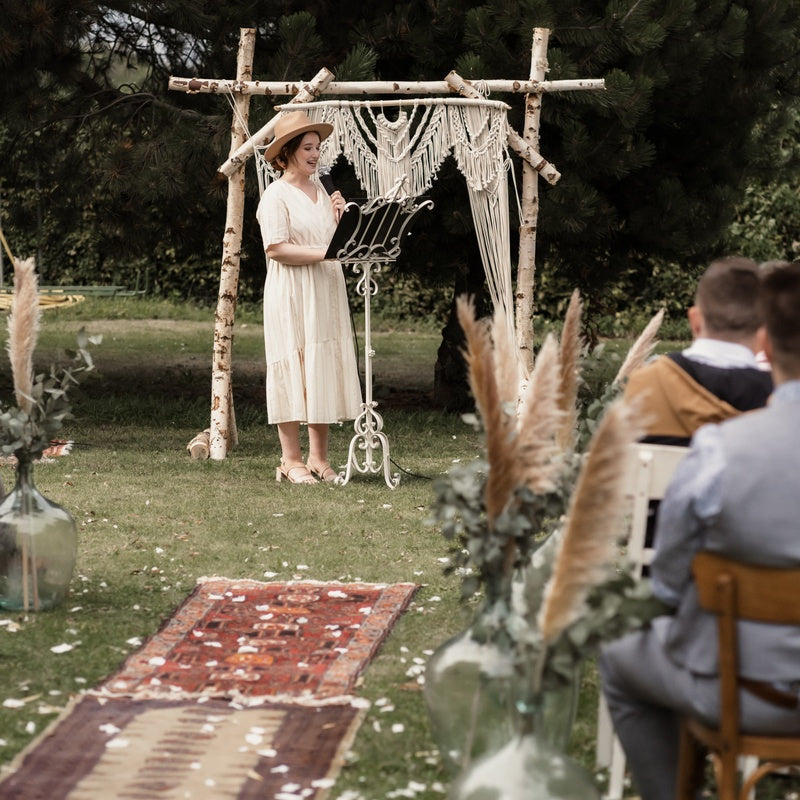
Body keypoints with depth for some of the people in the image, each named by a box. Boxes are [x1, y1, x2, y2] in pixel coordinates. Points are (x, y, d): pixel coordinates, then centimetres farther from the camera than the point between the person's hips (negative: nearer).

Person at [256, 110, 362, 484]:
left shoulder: (321, 190, 15)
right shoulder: (276, 195, -7)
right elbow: (276, 248, -17)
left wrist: (338, 218, 1)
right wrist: (323, 252, -21)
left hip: (326, 294, 7)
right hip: (291, 295, -7)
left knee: (325, 370, 5)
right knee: (292, 370, -5)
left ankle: (318, 458, 9)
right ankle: (291, 460, -1)